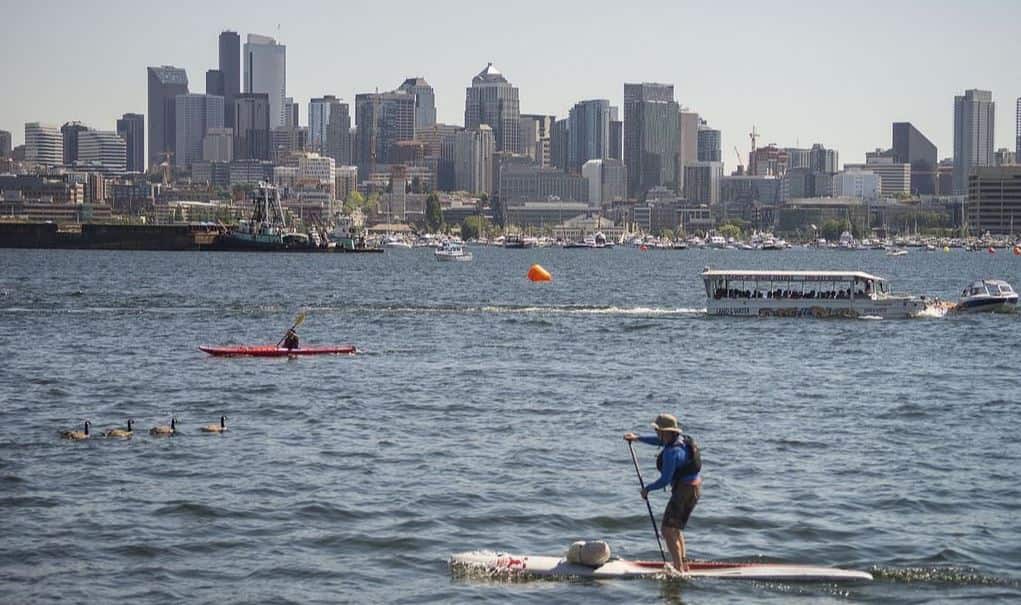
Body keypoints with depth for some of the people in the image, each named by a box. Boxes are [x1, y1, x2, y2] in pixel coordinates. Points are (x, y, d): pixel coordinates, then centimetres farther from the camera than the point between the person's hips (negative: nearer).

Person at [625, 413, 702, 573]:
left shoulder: (672, 452, -24)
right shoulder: (681, 439, 6)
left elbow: (665, 480, -23)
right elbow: (660, 441, 27)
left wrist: (647, 488, -7)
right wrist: (637, 438, 33)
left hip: (684, 491, -10)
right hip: (695, 488, 10)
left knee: (668, 530, -11)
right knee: (676, 529, 23)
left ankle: (679, 570, -16)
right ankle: (684, 565, 30)